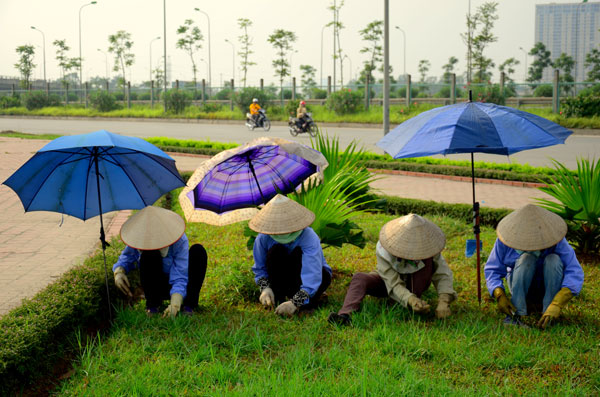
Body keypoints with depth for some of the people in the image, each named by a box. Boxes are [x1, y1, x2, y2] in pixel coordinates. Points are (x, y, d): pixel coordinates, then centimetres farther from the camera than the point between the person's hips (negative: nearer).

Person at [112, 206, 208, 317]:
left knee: (198, 250, -27)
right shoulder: (137, 239, -17)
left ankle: (188, 307, -25)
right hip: (156, 289, 1)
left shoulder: (180, 240, -25)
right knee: (148, 255, -30)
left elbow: (180, 278, -29)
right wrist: (119, 271, -24)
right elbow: (125, 259, 1)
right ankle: (152, 308, -19)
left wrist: (174, 305, -45)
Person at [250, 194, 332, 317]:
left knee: (298, 252, -34)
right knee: (275, 251, -27)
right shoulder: (264, 238, -21)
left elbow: (312, 275, -43)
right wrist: (265, 288, -27)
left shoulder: (309, 238, -33)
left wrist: (296, 303, -54)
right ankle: (277, 297, -20)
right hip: (284, 278, 3)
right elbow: (259, 268, -6)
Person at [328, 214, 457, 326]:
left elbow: (443, 274, -24)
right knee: (359, 278, -30)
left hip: (416, 284, 2)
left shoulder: (427, 246, -28)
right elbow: (394, 285, -35)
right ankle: (345, 315, -52)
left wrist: (444, 302, -40)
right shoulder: (383, 250, -34)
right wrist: (410, 300, -55)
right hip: (390, 281, -2)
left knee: (427, 260, -28)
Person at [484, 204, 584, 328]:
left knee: (553, 260, -30)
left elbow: (575, 273, -31)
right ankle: (515, 313, -29)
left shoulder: (555, 240, -24)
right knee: (526, 258, -30)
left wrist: (556, 305, -45)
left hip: (548, 286, 0)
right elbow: (492, 270, -14)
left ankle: (548, 318, -27)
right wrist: (500, 295, -33)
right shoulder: (504, 241, -19)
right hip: (520, 284, 0)